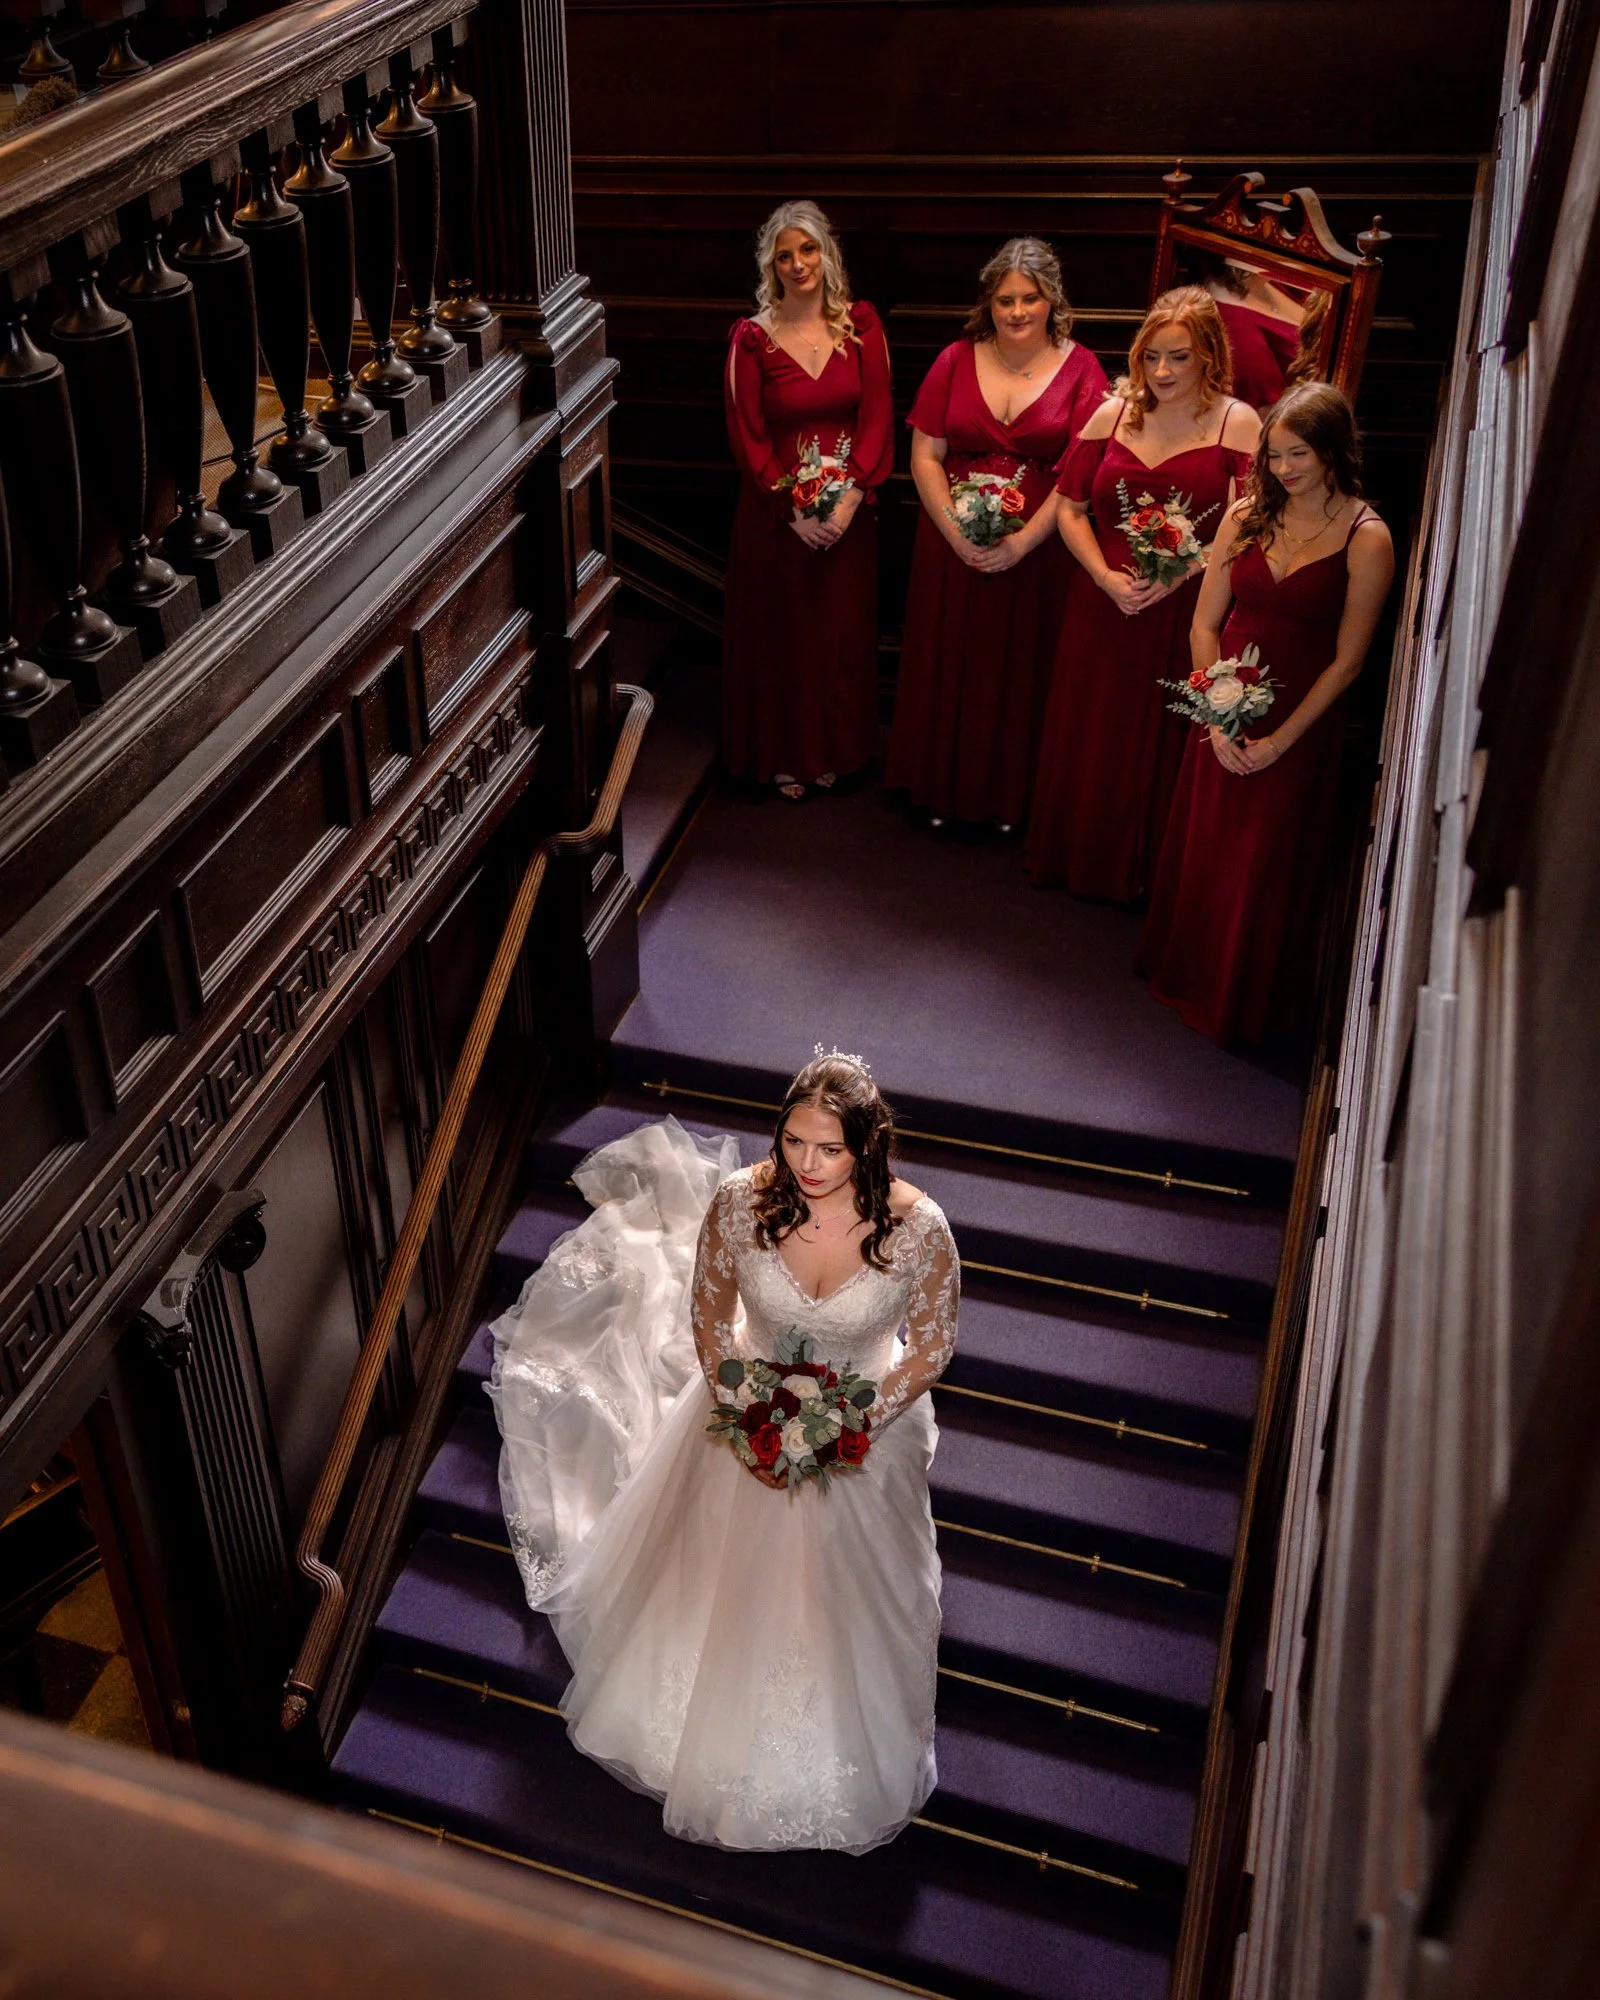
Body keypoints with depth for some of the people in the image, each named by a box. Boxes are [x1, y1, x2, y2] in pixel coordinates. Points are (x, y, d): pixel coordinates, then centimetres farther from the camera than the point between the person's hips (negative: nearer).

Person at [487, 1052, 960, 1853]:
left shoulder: (917, 1228, -30)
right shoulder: (740, 1200, -27)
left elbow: (931, 1344, -13)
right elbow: (709, 1315, -10)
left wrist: (853, 1430, -18)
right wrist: (744, 1417, -15)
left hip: (867, 1425, -1)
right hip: (754, 1413, 1)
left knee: (848, 1599, 23)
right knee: (722, 1577, 26)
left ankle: (842, 1750, 57)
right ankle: (717, 1717, 61)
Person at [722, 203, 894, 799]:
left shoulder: (860, 324, -1)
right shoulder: (753, 337, -6)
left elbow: (877, 416, -4)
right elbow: (748, 436, -7)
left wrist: (848, 498, -15)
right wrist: (794, 508, -14)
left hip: (848, 510, 2)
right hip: (776, 512, -2)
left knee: (841, 631, 12)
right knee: (779, 633, 8)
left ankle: (834, 749, 31)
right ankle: (782, 755, 25)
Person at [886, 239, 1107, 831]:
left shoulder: (1080, 369, -2)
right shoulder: (956, 361, 3)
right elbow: (925, 456, 0)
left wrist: (1022, 541, -17)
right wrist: (957, 533, -13)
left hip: (1036, 553, -1)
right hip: (953, 547, 2)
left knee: (1019, 671, 8)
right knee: (948, 667, 10)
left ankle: (1009, 793, 25)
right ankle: (943, 789, 26)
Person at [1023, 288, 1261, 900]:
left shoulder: (1238, 425, -5)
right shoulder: (1112, 415, 4)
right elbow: (1071, 509, 6)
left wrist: (1178, 575, -21)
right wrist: (1106, 578, -8)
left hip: (1185, 615, -3)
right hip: (1104, 609, 3)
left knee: (1163, 745, 7)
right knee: (1089, 738, 13)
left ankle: (1150, 870, 25)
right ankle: (1080, 858, 32)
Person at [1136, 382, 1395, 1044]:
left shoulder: (1366, 539, -11)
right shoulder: (1247, 516, 0)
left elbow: (1346, 661, -10)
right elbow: (1205, 623, 1)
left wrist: (1279, 740, -14)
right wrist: (1217, 719, -9)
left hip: (1299, 727, -4)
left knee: (1267, 870, 8)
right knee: (1201, 854, 15)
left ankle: (1248, 1007, 29)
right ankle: (1187, 977, 39)